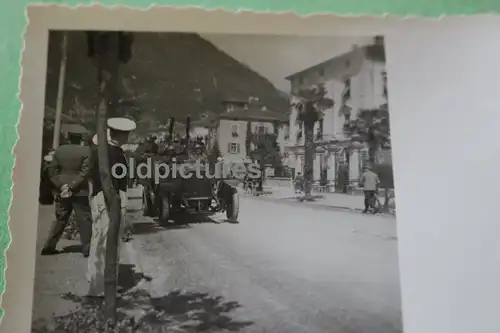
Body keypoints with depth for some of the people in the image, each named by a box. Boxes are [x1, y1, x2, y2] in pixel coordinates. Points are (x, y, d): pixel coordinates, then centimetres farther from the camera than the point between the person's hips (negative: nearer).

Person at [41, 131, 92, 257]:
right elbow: (85, 172, -15)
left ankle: (49, 247, 18)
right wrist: (72, 186, -13)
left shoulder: (59, 150, 4)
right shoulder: (86, 151, -8)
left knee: (60, 220, 15)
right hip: (80, 192, -4)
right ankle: (87, 248, 5)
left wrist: (61, 185, -4)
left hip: (62, 191, 5)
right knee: (84, 221, 3)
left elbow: (51, 170, 2)